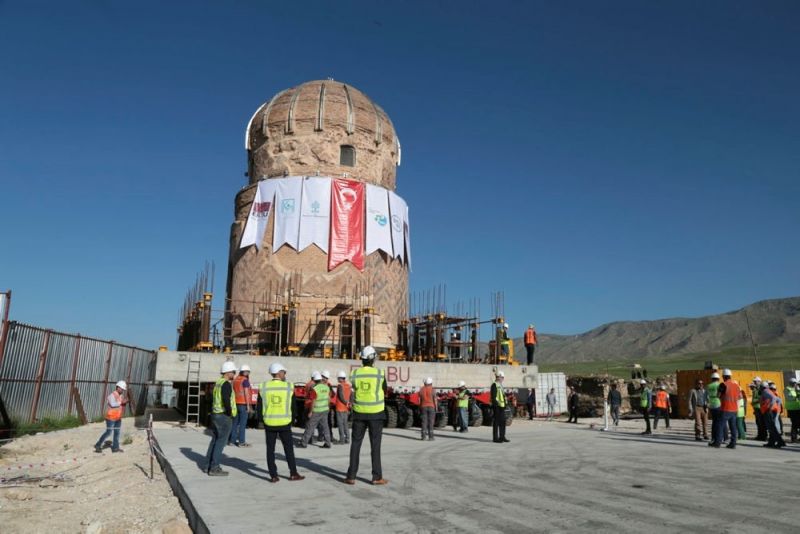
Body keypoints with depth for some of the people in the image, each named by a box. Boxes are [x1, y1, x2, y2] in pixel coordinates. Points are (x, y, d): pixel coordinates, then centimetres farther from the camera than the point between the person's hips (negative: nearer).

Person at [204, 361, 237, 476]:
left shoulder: (218, 382, 13)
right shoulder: (226, 384, -16)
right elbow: (226, 400, -27)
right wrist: (230, 412, -14)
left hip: (215, 414, 9)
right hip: (224, 416, -9)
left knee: (215, 440, 16)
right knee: (221, 442, -3)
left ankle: (210, 465, 22)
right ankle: (214, 468, -1)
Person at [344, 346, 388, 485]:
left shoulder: (354, 374, -5)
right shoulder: (379, 373, -9)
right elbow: (384, 391, 6)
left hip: (359, 413, 2)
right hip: (375, 413, -1)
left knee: (355, 444, 10)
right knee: (375, 445, 6)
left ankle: (351, 476, 10)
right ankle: (377, 477, 9)